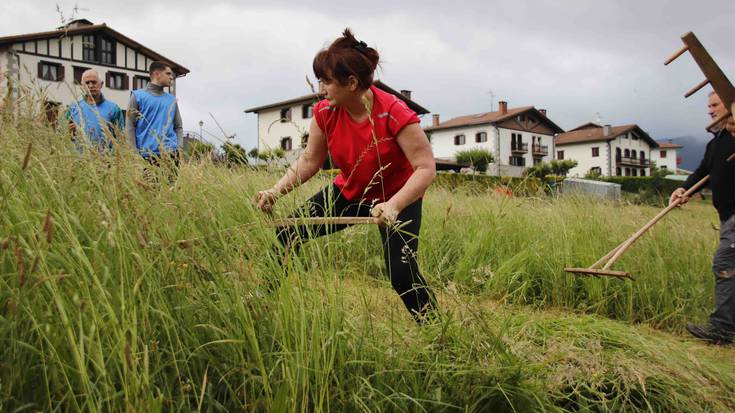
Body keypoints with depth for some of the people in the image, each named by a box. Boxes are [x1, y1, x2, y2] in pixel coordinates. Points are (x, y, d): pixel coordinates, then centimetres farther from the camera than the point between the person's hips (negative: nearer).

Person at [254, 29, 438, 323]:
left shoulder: (395, 115, -30)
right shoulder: (325, 112, -14)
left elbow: (426, 168, -30)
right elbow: (310, 161, -4)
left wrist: (394, 205, -43)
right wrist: (275, 192, -15)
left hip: (397, 198, -5)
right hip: (349, 192, 5)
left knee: (401, 273, -19)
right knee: (287, 235, 0)